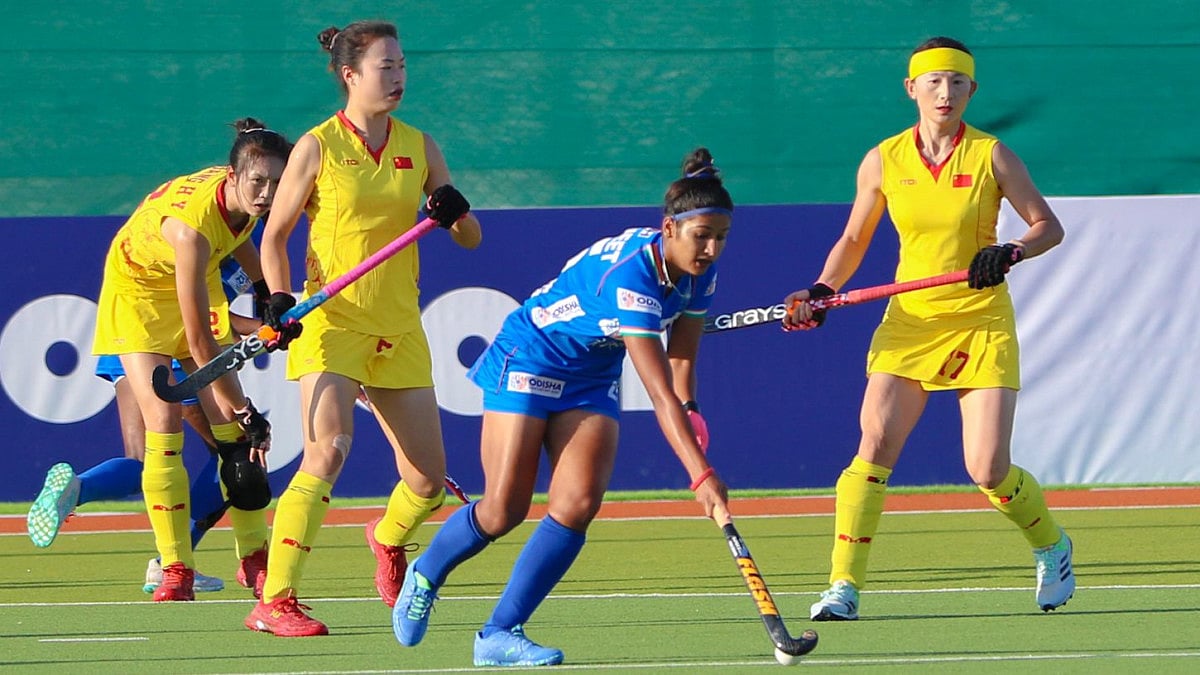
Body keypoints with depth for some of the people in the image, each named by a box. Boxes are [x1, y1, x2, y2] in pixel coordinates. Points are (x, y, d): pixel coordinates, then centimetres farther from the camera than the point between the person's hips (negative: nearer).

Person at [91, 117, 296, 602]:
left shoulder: (242, 199, -19)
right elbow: (200, 342, -35)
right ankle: (176, 571, -13)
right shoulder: (191, 226, -39)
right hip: (139, 290, -6)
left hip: (197, 285, 6)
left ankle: (255, 554, 7)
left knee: (235, 434, -3)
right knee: (163, 427, -17)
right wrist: (245, 411, -31)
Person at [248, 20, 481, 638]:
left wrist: (455, 212, -11)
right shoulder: (317, 147, -4)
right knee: (328, 451, -25)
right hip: (331, 324, -5)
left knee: (428, 477, 7)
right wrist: (281, 298, -14)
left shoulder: (418, 146, 8)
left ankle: (388, 539, 43)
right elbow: (274, 237, 2)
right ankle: (274, 603, -24)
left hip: (399, 330, 5)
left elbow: (470, 239, 11)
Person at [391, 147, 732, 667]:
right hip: (529, 362, -7)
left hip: (591, 379, 7)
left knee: (578, 505, -12)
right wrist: (701, 475, -44)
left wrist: (690, 410, -13)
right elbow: (659, 392, -40)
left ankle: (499, 634, -6)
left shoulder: (698, 273, -10)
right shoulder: (630, 273, -36)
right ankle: (425, 576, 25)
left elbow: (680, 357, 5)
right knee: (504, 511, -7)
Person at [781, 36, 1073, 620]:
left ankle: (1051, 547, 23)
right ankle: (843, 587, -13)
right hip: (909, 323, 2)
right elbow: (853, 241, 13)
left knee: (988, 469, -8)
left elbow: (1049, 226, 0)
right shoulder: (883, 161, 2)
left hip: (981, 324, -2)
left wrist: (1010, 253, -19)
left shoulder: (991, 156, -4)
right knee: (874, 446, -15)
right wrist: (821, 291, -4)